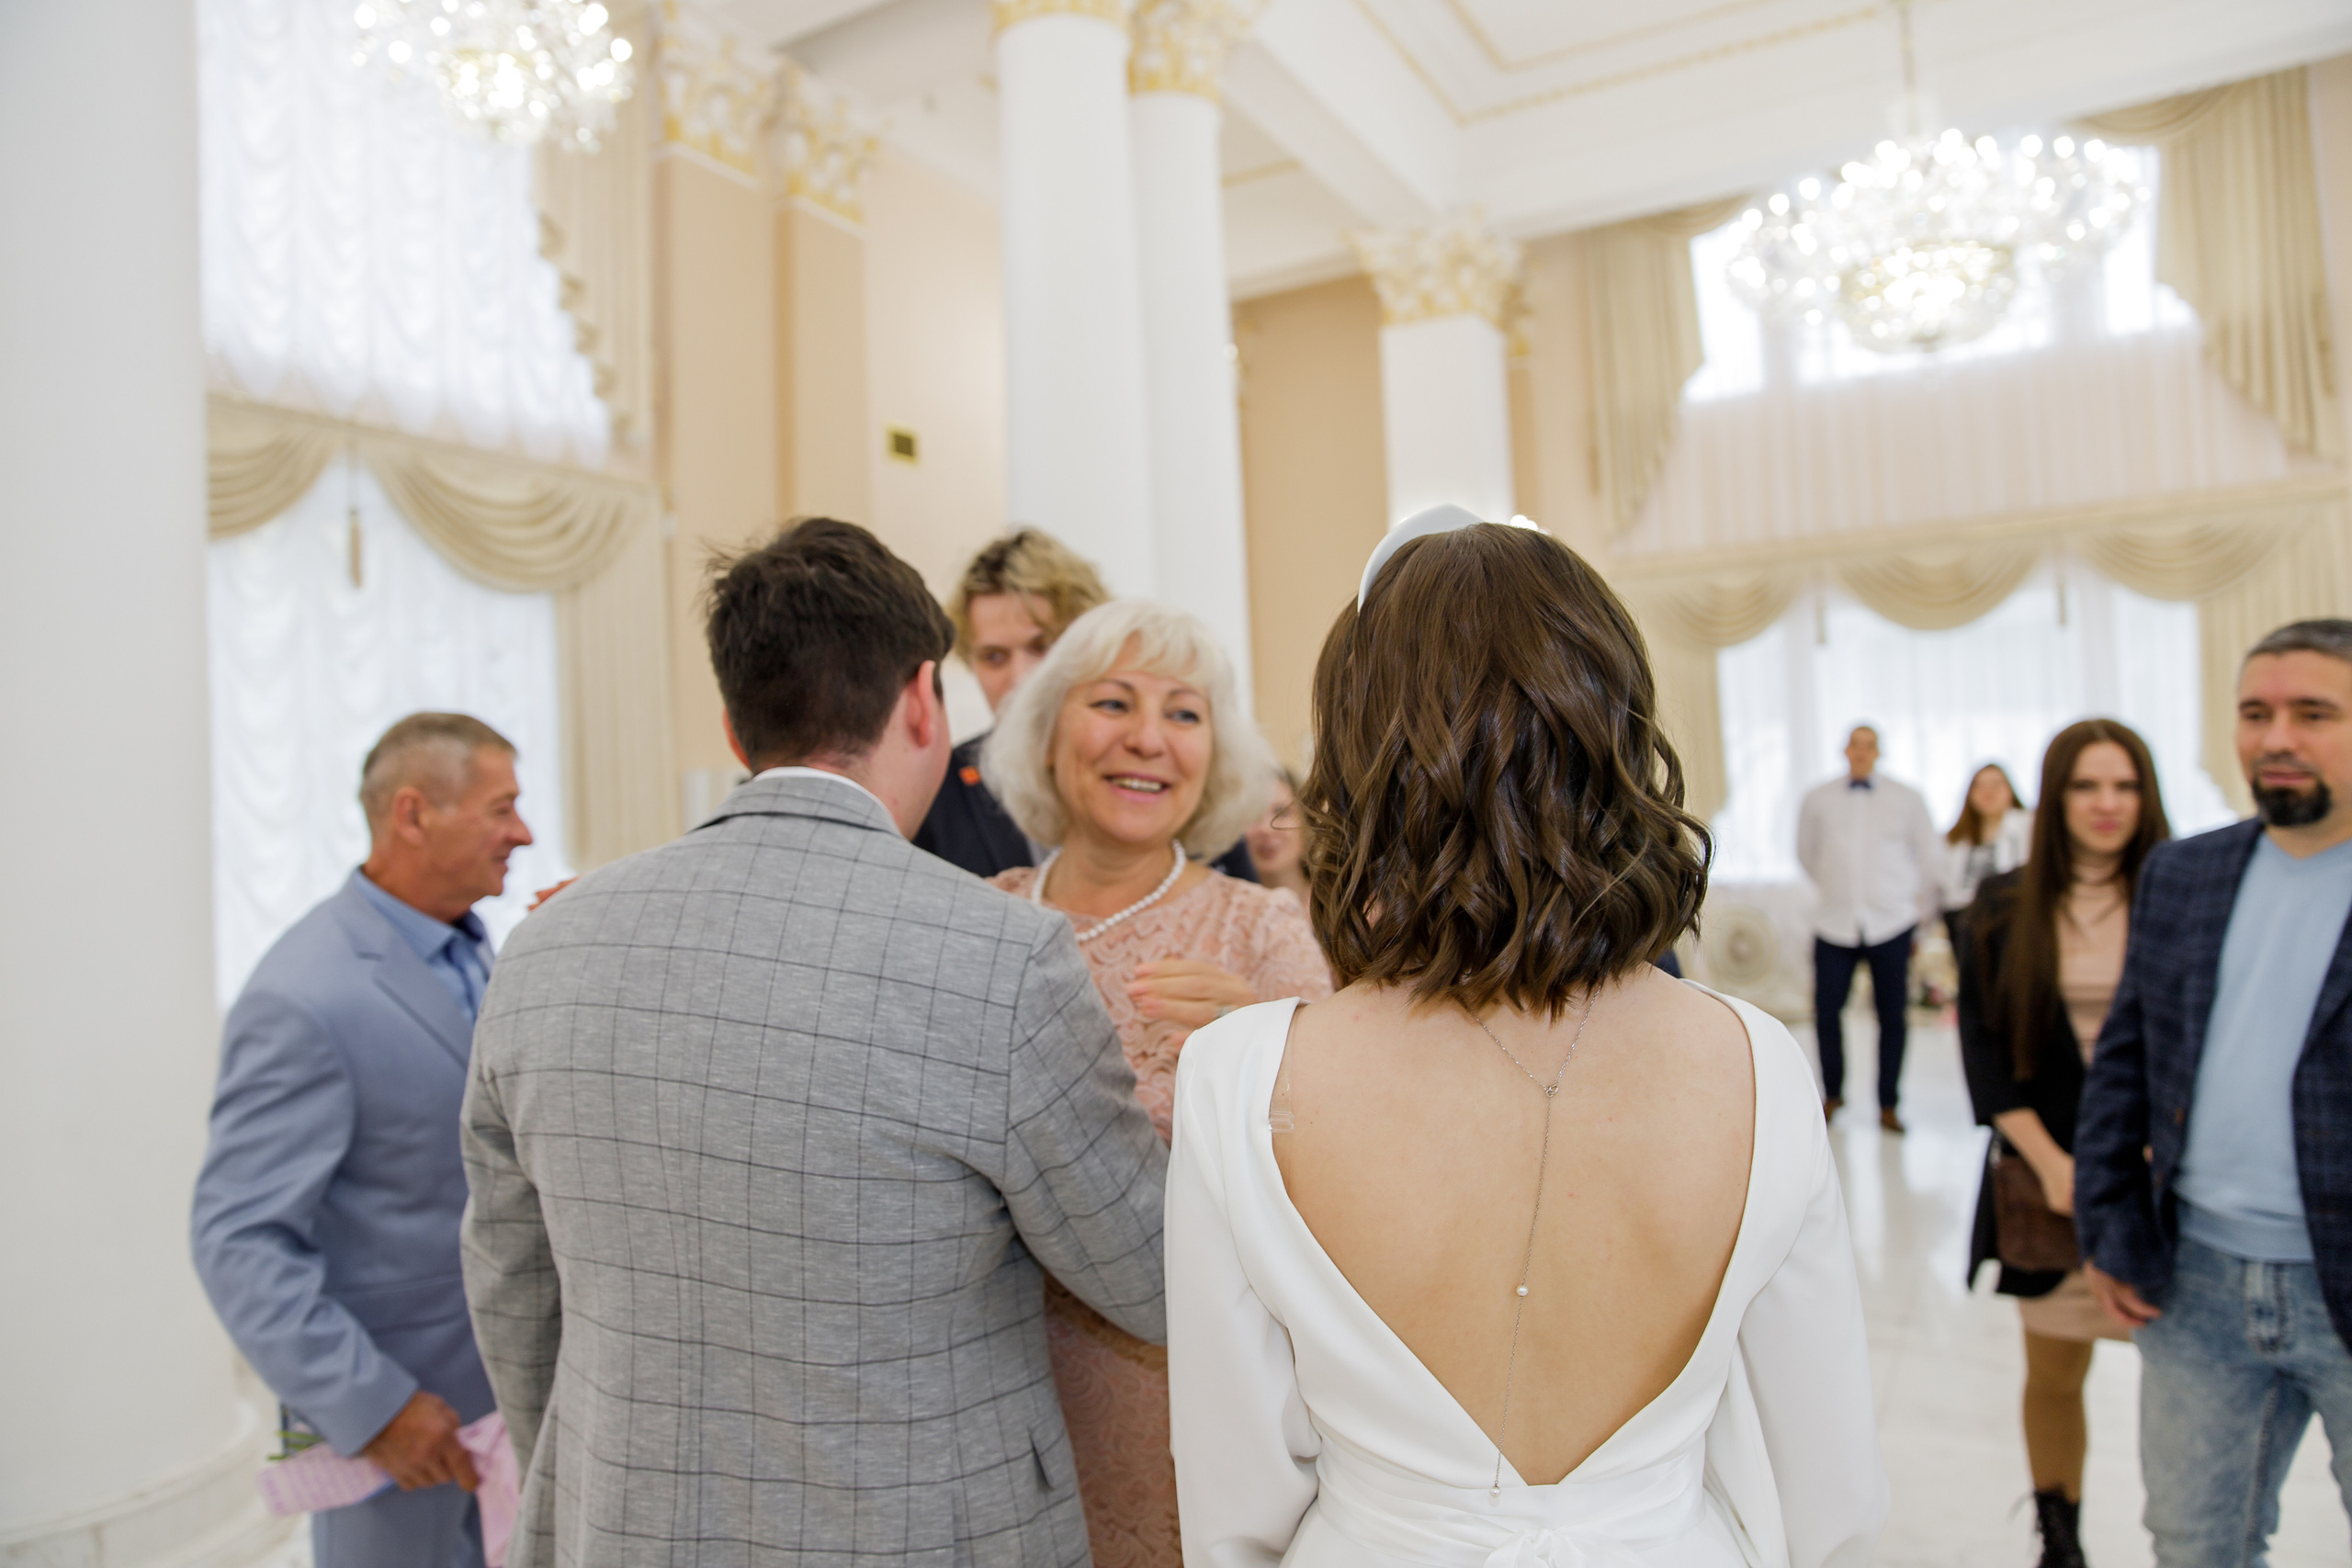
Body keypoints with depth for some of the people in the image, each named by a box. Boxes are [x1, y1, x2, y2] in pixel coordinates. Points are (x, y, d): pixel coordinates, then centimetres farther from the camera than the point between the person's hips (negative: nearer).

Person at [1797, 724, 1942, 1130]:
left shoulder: (1906, 799, 5)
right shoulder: (1818, 799, 7)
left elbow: (1931, 856, 14)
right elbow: (1806, 853, 20)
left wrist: (1920, 905, 14)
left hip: (1891, 924, 0)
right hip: (1835, 924, 0)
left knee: (1892, 1016, 2)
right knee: (1826, 1011, -3)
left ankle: (1887, 1105, 16)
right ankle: (1832, 1093, 18)